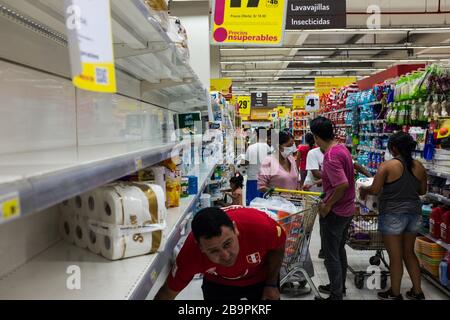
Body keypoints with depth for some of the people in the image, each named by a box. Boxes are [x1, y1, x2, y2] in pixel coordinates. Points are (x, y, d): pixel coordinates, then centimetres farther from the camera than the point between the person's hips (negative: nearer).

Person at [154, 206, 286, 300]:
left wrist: (272, 283, -9)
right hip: (218, 284, 0)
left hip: (262, 277, 1)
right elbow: (168, 292, -20)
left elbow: (279, 247, -16)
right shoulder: (191, 253, -37)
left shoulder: (259, 224, -40)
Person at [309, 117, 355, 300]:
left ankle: (336, 295, 15)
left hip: (334, 212, -9)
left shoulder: (331, 156, -25)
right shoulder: (342, 148, 5)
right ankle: (339, 286, 37)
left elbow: (343, 184, -32)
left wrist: (328, 205, -20)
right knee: (340, 250, 22)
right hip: (347, 210, 9)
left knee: (331, 255, 4)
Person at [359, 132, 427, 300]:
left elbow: (375, 190, -17)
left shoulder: (388, 166, -16)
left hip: (393, 215, -6)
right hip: (414, 214, 6)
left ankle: (395, 294, 19)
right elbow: (422, 191, 12)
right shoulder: (419, 166, 1)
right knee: (409, 253, 21)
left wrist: (363, 190, 3)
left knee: (395, 256, 6)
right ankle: (417, 292, 28)